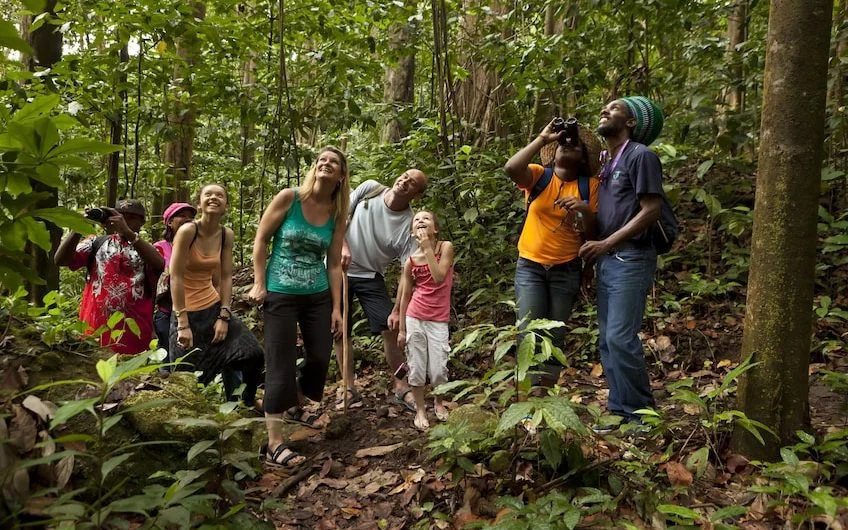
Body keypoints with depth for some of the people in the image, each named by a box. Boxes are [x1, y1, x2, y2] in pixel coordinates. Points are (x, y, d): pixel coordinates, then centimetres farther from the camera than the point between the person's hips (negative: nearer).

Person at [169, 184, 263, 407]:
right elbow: (176, 277, -18)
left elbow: (226, 277, 1)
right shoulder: (188, 231, -18)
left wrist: (224, 316, -6)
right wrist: (183, 324, -19)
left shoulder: (226, 235, -1)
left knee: (252, 354, -6)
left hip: (214, 307, 5)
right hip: (187, 311, -5)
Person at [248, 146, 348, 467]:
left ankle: (294, 407, 40)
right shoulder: (288, 198, -9)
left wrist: (336, 307, 2)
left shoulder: (337, 214, 2)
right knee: (281, 366, -4)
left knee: (321, 358, 10)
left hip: (318, 296, 5)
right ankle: (274, 443, 5)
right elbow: (261, 239, -4)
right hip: (281, 295, -4)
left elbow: (334, 263, 4)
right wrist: (259, 284, -9)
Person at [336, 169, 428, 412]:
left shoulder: (408, 224, -16)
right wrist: (343, 247, -18)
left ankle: (401, 387, 7)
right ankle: (350, 390, 15)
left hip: (370, 276, -1)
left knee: (391, 328, -8)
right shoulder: (369, 188, -10)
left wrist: (397, 310, -22)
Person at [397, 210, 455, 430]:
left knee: (438, 369, 0)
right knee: (416, 367, 5)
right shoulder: (411, 261, -3)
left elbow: (439, 278, -18)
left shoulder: (445, 247, -6)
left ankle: (438, 403, 29)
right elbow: (405, 296, 4)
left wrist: (428, 248, -18)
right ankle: (420, 410, 24)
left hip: (438, 320, -1)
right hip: (415, 318, 1)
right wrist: (401, 329, 5)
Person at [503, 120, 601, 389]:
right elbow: (511, 168, -24)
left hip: (567, 269, 2)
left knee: (556, 334, 7)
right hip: (530, 265, -1)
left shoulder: (589, 185, 2)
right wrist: (542, 139, -19)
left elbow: (592, 233, 0)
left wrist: (585, 210, -20)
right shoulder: (538, 176, -1)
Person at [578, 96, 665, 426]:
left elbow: (651, 211, -14)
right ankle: (619, 409, 17)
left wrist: (606, 244, -18)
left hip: (629, 259, -8)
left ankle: (638, 414, 4)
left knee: (621, 337, -10)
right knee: (607, 338, 8)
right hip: (606, 260, 8)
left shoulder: (641, 155, -6)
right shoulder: (608, 163, 18)